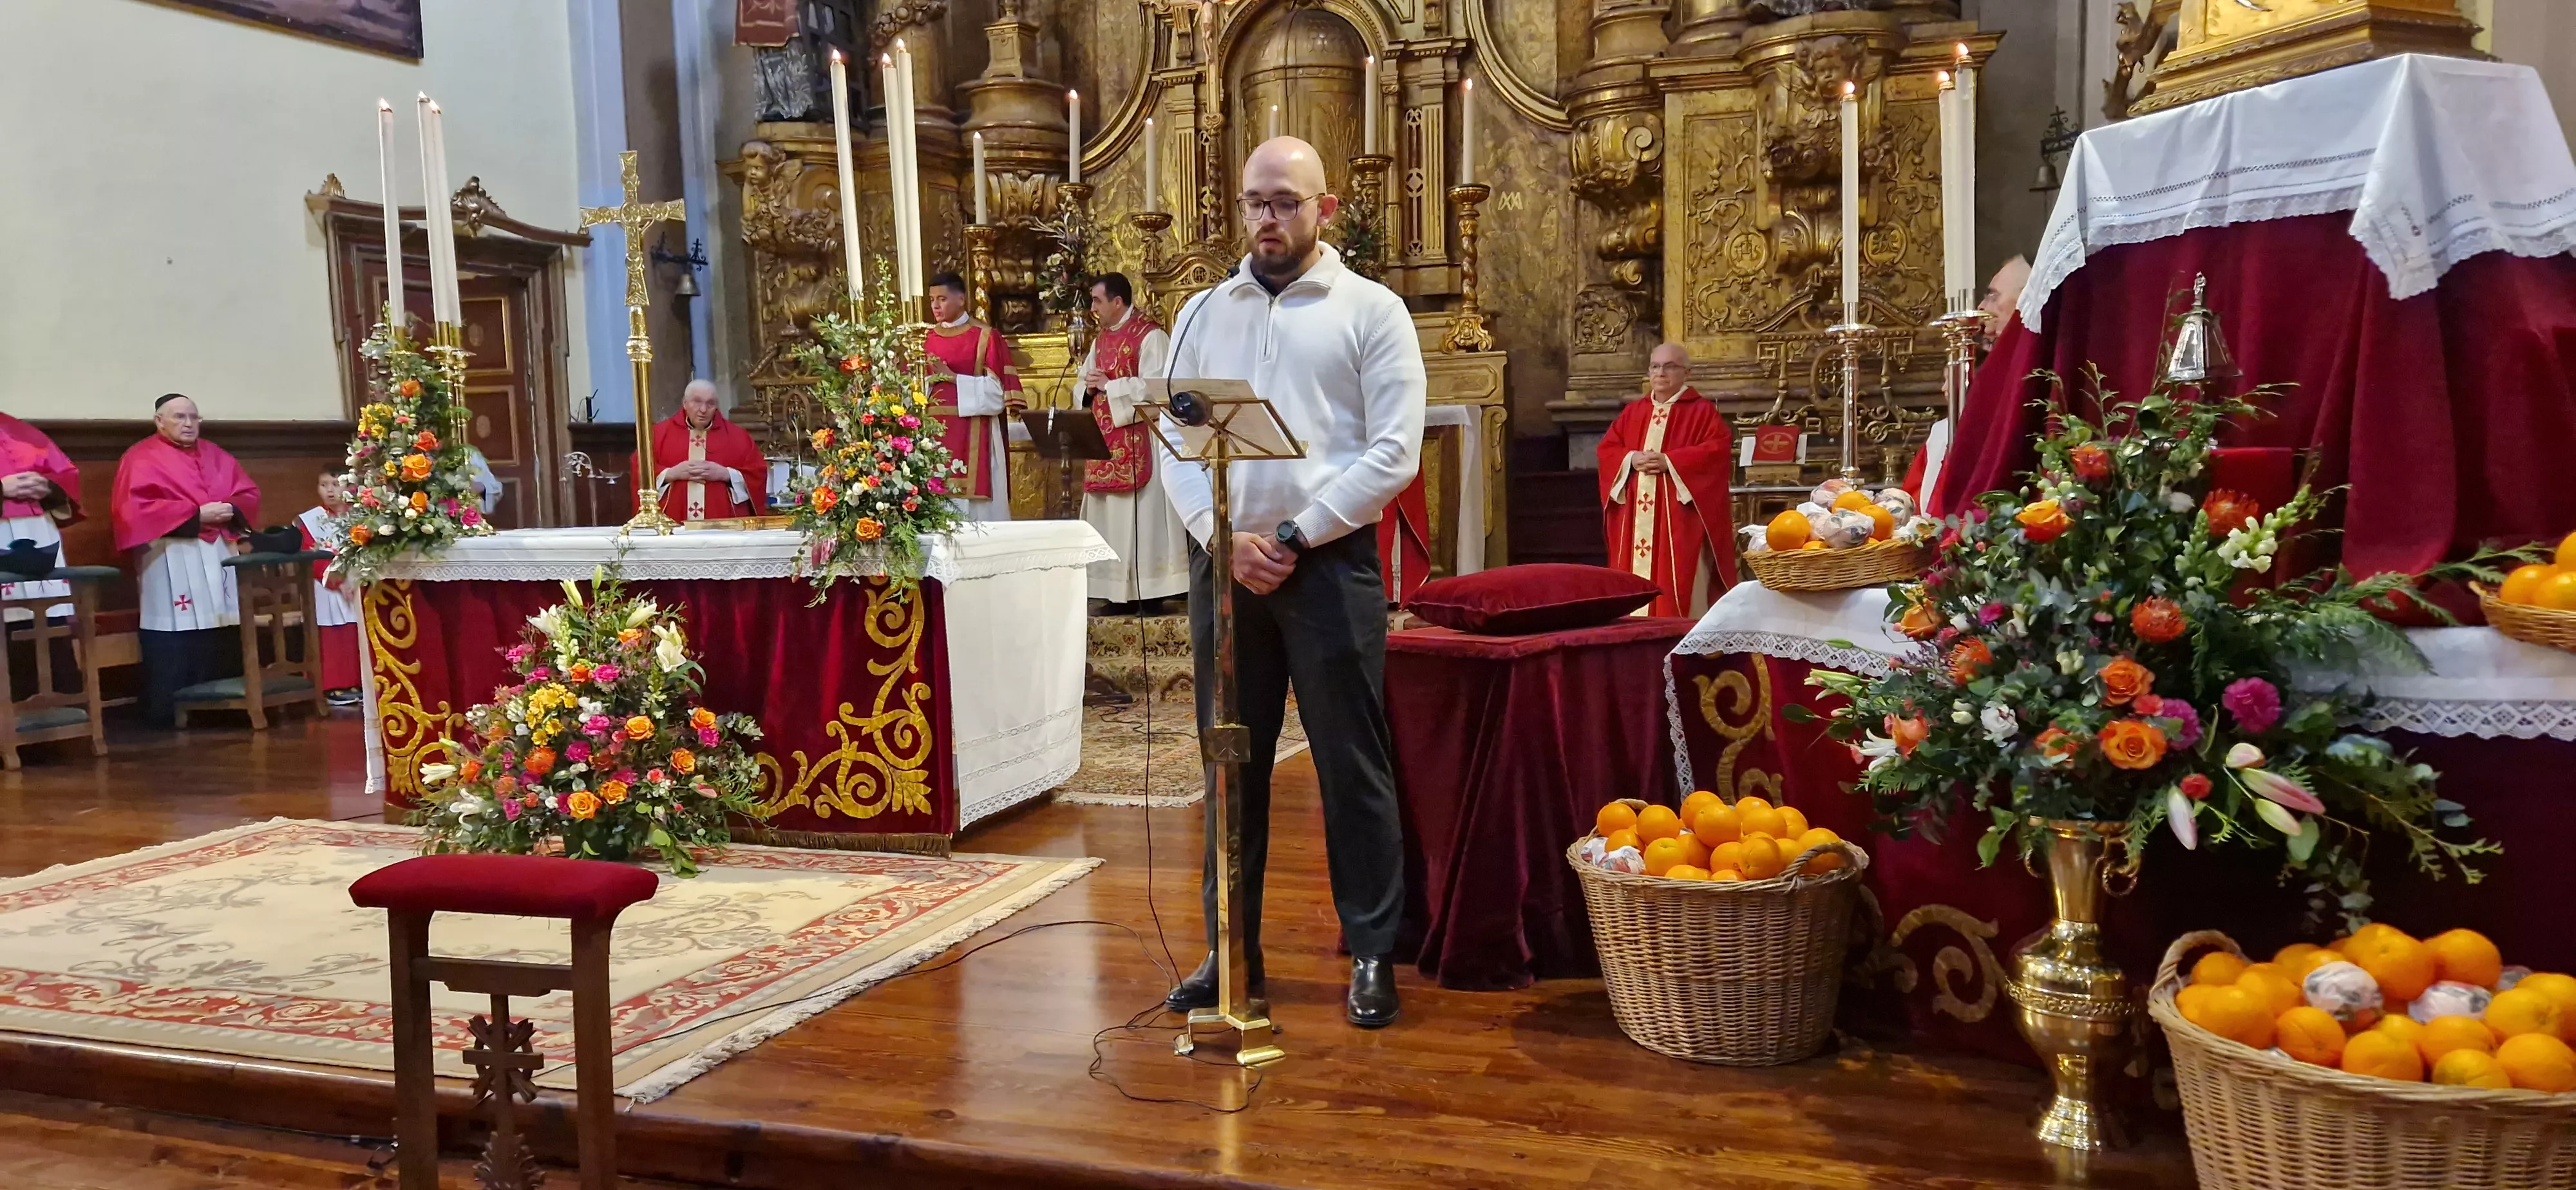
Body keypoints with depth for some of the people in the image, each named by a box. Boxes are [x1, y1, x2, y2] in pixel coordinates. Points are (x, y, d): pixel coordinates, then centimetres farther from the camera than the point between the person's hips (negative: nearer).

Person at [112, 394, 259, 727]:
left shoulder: (215, 455, 20)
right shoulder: (141, 458, 1)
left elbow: (249, 493, 16)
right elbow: (134, 507, -12)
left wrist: (231, 509, -8)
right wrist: (196, 514, -15)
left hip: (219, 554, 6)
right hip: (171, 559, -6)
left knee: (223, 639, 3)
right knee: (175, 640, -9)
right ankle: (167, 715, -4)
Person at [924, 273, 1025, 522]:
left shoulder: (986, 337, -4)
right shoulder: (929, 339, 12)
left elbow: (996, 390, -9)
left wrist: (953, 378, -14)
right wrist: (929, 380, -8)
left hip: (974, 434, -5)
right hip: (936, 432, 5)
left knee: (974, 502, -4)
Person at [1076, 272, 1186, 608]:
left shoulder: (1151, 337, -9)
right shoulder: (1101, 341, 17)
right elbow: (1086, 386, 21)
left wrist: (1108, 385, -13)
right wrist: (1090, 386, -3)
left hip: (1140, 440, -8)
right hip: (1106, 442, 8)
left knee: (1142, 514, -7)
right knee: (1112, 517, 7)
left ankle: (1152, 589, -3)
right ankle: (1117, 592, 10)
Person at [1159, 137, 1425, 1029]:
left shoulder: (1372, 311, 2)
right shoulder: (1203, 314, 13)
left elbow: (1395, 453, -6)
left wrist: (1293, 535, -11)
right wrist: (1224, 538, -8)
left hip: (1330, 563, -3)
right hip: (1222, 563, 4)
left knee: (1352, 766, 1)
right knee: (1232, 765, 10)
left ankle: (1372, 954, 12)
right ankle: (1231, 950, 20)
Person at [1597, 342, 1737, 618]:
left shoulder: (1703, 411, 2)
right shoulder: (1632, 412, 18)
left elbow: (1718, 450, -11)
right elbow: (1607, 449, 13)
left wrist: (1669, 461, -18)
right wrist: (1631, 459, -9)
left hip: (1680, 517, -5)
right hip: (1636, 519, 5)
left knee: (1678, 585, -8)